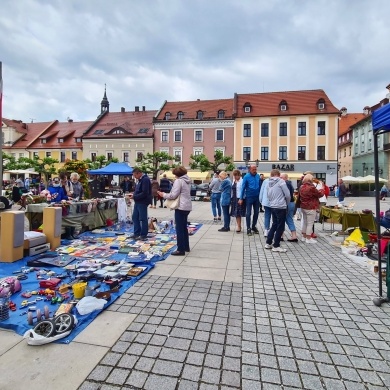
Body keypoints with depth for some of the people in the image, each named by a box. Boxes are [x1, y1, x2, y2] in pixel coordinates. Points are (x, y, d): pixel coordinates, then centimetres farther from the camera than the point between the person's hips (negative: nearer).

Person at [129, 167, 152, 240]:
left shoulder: (145, 179, -17)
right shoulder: (140, 179, 14)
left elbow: (144, 193, -23)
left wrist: (134, 197, -17)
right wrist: (133, 194, 7)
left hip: (142, 202, -10)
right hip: (138, 202, 10)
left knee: (143, 219, -1)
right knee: (135, 217, 14)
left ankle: (143, 235, 10)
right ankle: (137, 233, 25)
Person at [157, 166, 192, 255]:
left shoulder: (178, 181, -12)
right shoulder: (187, 181, 14)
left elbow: (174, 195, -15)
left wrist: (163, 195, 0)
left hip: (181, 207, -9)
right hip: (187, 206, 9)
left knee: (179, 229, -3)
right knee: (184, 227, 19)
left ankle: (181, 250, 1)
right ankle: (186, 247, 28)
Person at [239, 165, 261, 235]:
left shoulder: (258, 176, -1)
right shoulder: (246, 177, -11)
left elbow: (260, 186, 8)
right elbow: (243, 187, -8)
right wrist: (241, 198, -9)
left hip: (257, 197, 4)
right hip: (249, 197, -4)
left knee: (256, 213, 11)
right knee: (248, 213, 3)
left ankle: (253, 226, 27)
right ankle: (248, 228, 13)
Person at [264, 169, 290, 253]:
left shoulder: (269, 183, 8)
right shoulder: (281, 181, -9)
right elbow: (287, 194, -8)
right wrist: (287, 203, 9)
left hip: (272, 207, 7)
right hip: (281, 207, -7)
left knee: (274, 225, 18)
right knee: (280, 227, 2)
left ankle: (268, 243, 21)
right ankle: (276, 246, 6)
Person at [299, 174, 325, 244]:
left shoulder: (301, 187, 4)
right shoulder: (311, 188, -21)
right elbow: (320, 194, -9)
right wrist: (322, 189, 12)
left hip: (303, 207, 8)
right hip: (310, 208, -8)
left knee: (304, 222, 16)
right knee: (310, 224, -1)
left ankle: (304, 237, 24)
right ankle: (308, 239, 4)